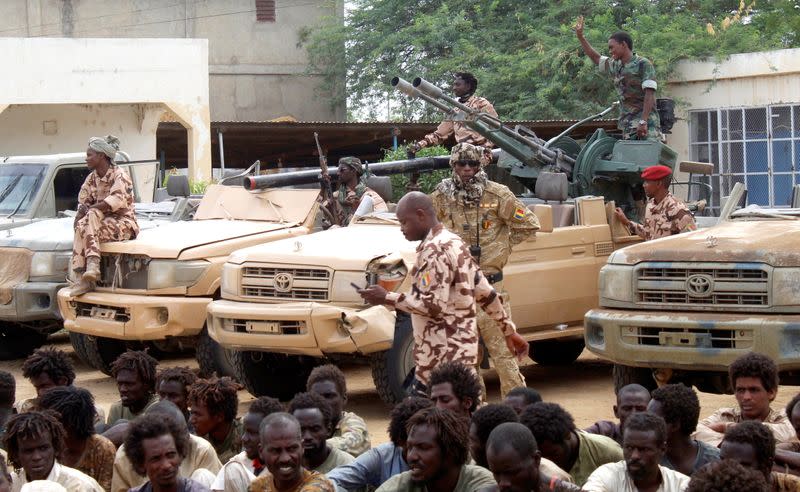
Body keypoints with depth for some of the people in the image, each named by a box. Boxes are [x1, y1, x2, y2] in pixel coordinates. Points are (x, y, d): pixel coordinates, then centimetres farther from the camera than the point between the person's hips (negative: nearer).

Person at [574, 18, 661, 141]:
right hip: (627, 124, 7)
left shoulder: (643, 65, -6)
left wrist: (643, 121, -22)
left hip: (646, 126, -7)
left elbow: (649, 94, -14)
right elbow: (596, 58, 31)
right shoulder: (616, 66, 16)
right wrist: (580, 37, 26)